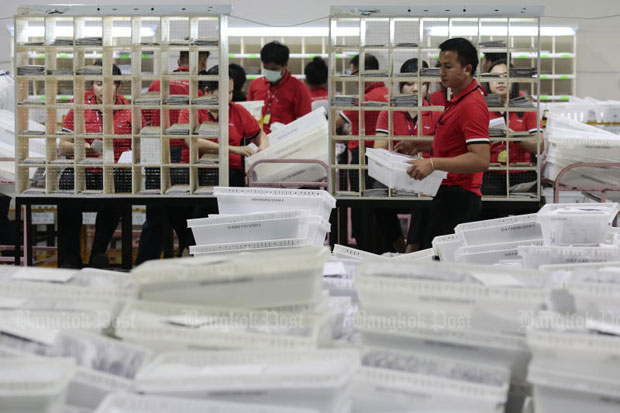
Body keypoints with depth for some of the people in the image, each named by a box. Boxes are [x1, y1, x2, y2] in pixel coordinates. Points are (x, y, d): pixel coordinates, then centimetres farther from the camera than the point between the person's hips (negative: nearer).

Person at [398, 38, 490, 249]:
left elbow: (481, 159, -27)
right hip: (448, 193, 11)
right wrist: (420, 146, 16)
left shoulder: (472, 105, -18)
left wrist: (433, 163, -32)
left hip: (458, 199, -11)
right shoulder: (457, 100, 16)